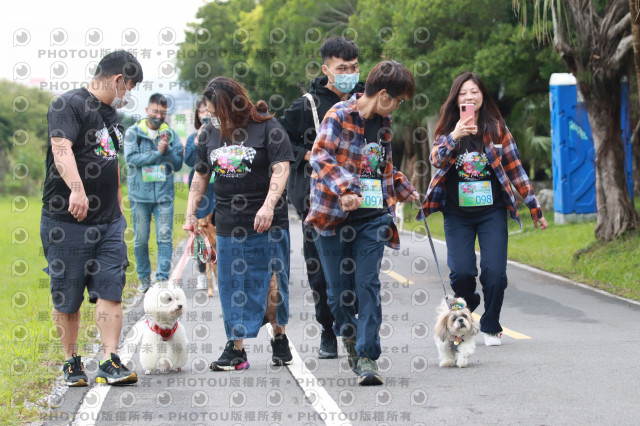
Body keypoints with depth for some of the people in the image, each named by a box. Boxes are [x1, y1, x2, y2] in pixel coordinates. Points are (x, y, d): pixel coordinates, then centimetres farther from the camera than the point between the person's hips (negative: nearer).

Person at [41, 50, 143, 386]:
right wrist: (76, 189, -43)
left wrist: (119, 211, 29)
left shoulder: (112, 115, 18)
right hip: (67, 222, -7)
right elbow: (61, 148, -27)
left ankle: (110, 363, -5)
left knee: (110, 291, -4)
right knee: (67, 299, 3)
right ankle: (72, 363, 15)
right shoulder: (70, 105, -10)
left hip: (108, 223, 7)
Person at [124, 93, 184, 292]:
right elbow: (131, 158, -12)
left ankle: (162, 278, -2)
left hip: (164, 194, 1)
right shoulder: (133, 132, 2)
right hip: (140, 194, -1)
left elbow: (178, 164, 4)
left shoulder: (171, 134, 7)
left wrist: (167, 149, -13)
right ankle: (144, 278, 16)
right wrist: (157, 153, -14)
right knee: (140, 240, 4)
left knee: (165, 237, -5)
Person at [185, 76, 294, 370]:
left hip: (266, 222, -4)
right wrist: (190, 214, 10)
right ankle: (236, 349, 8)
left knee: (270, 285, -3)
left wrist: (268, 206, -25)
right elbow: (200, 176, 17)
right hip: (228, 223, 4)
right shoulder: (210, 133, 9)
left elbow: (281, 170, -12)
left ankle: (279, 337, 20)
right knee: (232, 286, 3)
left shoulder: (268, 128, -6)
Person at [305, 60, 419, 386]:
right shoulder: (339, 115, -7)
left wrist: (406, 191, 33)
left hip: (373, 216, 4)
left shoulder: (383, 122, 14)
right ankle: (350, 337, 29)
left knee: (368, 285, -8)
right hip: (335, 214, -4)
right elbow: (320, 155, -19)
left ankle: (367, 356, -7)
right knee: (339, 287, 3)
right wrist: (344, 188, -31)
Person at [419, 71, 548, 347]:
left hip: (492, 212, 0)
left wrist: (534, 207, 6)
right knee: (461, 272, -10)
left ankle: (491, 327, 10)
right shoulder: (447, 129, 5)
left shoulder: (496, 128, 3)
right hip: (457, 214, 0)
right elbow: (436, 159, -14)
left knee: (494, 271, -11)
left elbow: (514, 168, 6)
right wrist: (455, 136, -32)